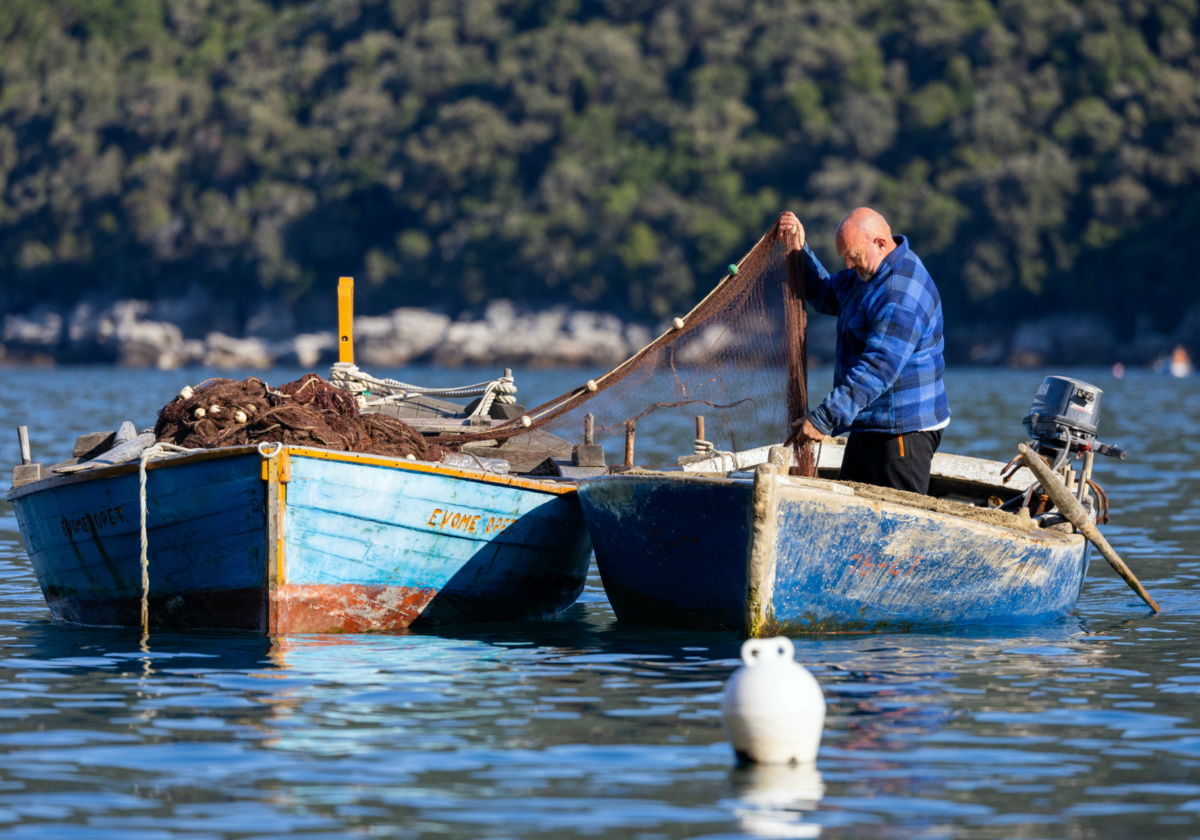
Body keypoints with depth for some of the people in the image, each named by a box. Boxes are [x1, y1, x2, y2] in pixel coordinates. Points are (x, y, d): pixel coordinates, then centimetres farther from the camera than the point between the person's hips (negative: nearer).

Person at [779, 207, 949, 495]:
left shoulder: (903, 298, -24)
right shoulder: (869, 272, 10)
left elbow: (876, 370, -29)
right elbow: (827, 296, 29)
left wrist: (824, 419, -30)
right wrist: (799, 252, 12)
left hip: (903, 430, -11)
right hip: (869, 426, 11)